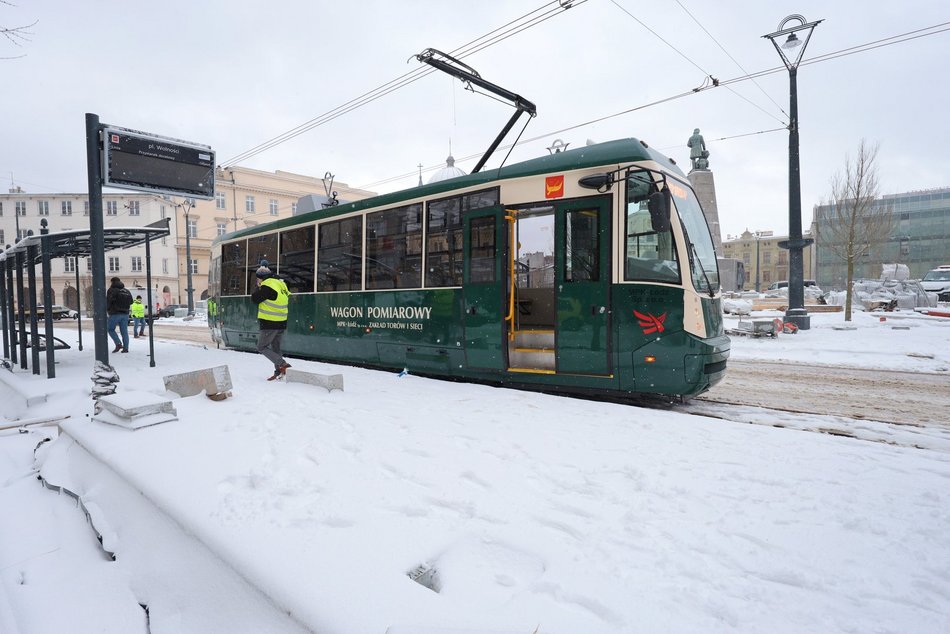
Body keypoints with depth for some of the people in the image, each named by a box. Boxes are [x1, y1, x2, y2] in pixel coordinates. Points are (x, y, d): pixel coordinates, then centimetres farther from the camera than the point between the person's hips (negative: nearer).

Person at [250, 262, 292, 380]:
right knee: (276, 348, 18)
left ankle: (282, 364, -11)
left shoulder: (267, 286, -16)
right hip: (282, 323, 8)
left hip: (269, 323, -8)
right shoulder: (281, 283, 9)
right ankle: (279, 371, 19)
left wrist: (258, 287, 5)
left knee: (262, 347, 3)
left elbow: (255, 299, -10)